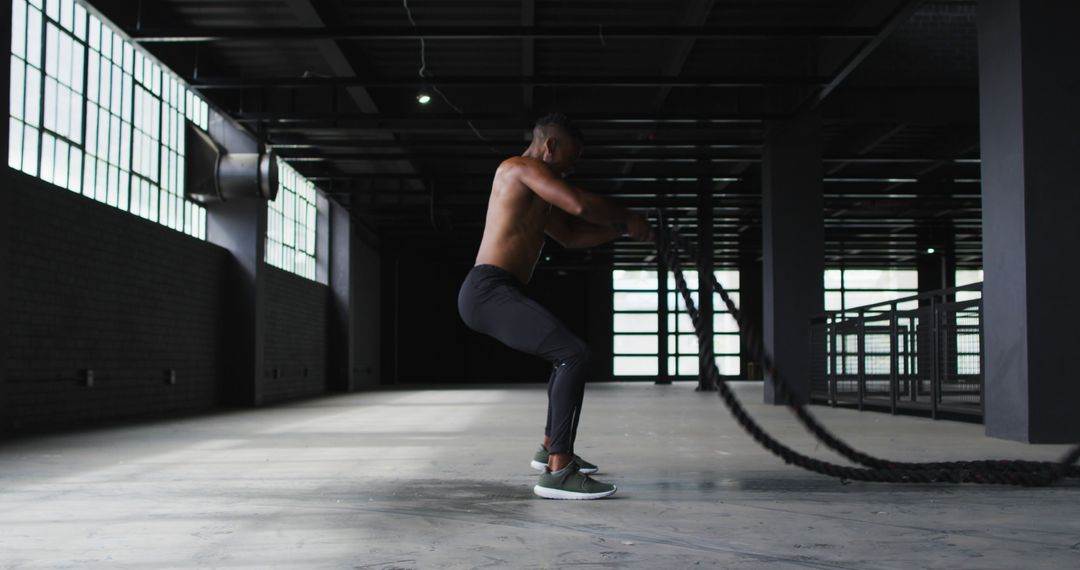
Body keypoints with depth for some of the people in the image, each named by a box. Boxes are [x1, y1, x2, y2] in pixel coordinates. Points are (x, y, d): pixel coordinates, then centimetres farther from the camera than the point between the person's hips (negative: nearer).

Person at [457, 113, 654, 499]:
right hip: (489, 291, -11)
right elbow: (581, 205, -17)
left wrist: (620, 230, 18)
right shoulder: (521, 167, -5)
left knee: (567, 352, 27)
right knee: (576, 355, -21)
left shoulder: (533, 191, 26)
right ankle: (557, 472, -21)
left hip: (492, 294, 11)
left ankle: (551, 448, 38)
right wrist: (628, 220, -3)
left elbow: (569, 235, 29)